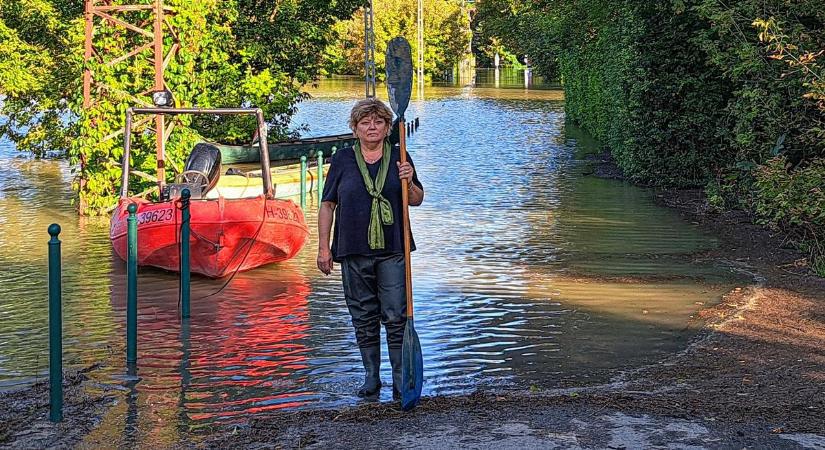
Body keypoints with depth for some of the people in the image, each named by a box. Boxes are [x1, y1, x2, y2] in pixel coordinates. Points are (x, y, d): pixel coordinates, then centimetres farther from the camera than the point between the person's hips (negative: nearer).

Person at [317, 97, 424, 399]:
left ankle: (401, 380, 2)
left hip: (392, 250, -1)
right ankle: (371, 377, 19)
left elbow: (417, 201, 11)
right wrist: (324, 247, 3)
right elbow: (327, 205, 7)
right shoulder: (343, 160, 5)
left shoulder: (398, 158, 7)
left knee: (396, 317, -4)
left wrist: (409, 182, -11)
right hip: (353, 251, 1)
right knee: (363, 318, 8)